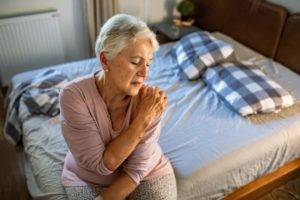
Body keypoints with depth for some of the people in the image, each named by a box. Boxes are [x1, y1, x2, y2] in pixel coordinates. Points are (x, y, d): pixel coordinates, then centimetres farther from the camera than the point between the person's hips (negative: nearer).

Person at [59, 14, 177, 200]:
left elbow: (136, 169, -17)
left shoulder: (149, 99, -22)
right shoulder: (74, 96, -24)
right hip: (87, 179, -1)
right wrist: (142, 120, -30)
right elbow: (102, 165, -24)